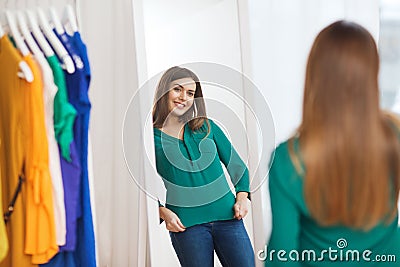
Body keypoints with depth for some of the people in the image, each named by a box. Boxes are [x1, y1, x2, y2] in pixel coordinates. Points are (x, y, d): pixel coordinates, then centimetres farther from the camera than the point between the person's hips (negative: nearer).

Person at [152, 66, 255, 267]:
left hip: (227, 215, 3)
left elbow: (236, 164, 15)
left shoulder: (207, 127, 11)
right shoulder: (152, 135, 2)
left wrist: (242, 196, 0)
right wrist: (163, 212, -10)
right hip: (186, 225, -3)